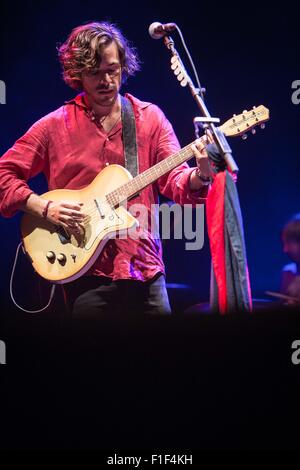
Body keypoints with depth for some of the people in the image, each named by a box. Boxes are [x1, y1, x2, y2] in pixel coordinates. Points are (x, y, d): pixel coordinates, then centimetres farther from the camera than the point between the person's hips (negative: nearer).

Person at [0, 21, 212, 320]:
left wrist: (199, 175, -22)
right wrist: (44, 208, -11)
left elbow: (175, 179, 0)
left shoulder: (150, 118, 7)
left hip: (144, 268, 2)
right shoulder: (55, 125, 2)